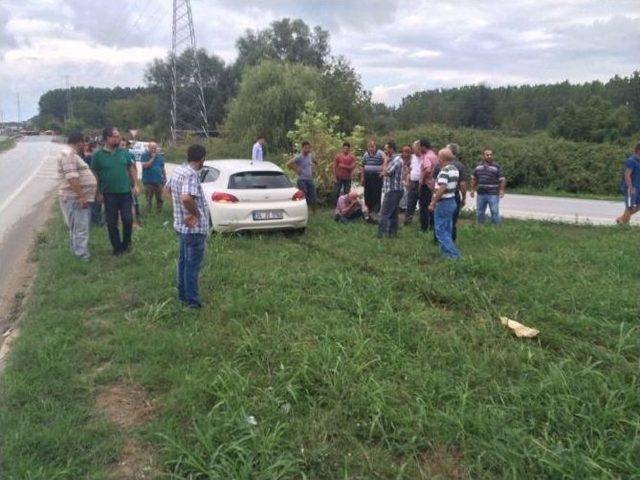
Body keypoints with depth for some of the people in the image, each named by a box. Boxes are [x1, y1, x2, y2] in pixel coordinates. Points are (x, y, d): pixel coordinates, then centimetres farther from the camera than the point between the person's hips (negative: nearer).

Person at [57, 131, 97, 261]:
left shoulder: (72, 154, 18)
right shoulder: (68, 154, -16)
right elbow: (72, 178, -25)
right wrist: (81, 196, -26)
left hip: (79, 197, 11)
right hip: (75, 199, -11)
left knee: (78, 228, 19)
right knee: (81, 229, -8)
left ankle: (78, 253, 29)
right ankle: (84, 258, -4)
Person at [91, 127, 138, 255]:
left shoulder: (123, 152, 2)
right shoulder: (98, 154, -6)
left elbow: (131, 168, 10)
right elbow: (95, 174, -1)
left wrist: (135, 185, 4)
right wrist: (98, 192, -3)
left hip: (125, 192, 2)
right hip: (109, 194, -1)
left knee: (127, 219, 2)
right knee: (112, 222, 6)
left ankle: (126, 243, 24)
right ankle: (117, 247, 20)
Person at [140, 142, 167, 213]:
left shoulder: (160, 156, 10)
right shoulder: (145, 155, -2)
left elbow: (163, 168, 14)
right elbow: (145, 165, -16)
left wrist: (165, 178, 11)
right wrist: (152, 158, -14)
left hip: (159, 181, 3)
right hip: (148, 181, -3)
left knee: (159, 198, 6)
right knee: (149, 199, 2)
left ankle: (159, 212, 15)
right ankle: (148, 212, 9)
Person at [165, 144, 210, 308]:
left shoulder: (178, 170, 6)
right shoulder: (191, 174, -23)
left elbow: (167, 188, 23)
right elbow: (186, 198, -38)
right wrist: (195, 213, -22)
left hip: (181, 225, 9)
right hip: (194, 227, -9)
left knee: (184, 261, 19)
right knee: (193, 264, 2)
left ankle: (182, 295, 31)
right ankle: (192, 300, 12)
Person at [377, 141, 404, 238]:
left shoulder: (396, 160, -16)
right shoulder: (392, 159, 15)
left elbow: (386, 172, -21)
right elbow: (385, 172, 20)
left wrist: (386, 161, -11)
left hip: (393, 191, -10)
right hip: (393, 190, 10)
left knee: (384, 214, -10)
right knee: (393, 213, 14)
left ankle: (380, 235, -10)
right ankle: (392, 232, 21)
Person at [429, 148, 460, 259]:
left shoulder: (445, 171, -19)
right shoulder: (455, 170, 10)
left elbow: (442, 189, -27)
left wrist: (433, 203, -22)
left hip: (443, 203, -9)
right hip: (452, 201, 9)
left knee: (441, 231, -4)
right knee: (447, 230, 16)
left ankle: (453, 254, -6)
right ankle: (446, 252, 23)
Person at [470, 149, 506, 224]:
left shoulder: (497, 167, -3)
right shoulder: (478, 167, 9)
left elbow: (502, 180, -4)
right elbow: (474, 179, 18)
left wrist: (501, 190, -14)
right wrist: (472, 189, 11)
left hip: (493, 194, -4)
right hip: (481, 194, 4)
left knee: (494, 212, -2)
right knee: (479, 212, 12)